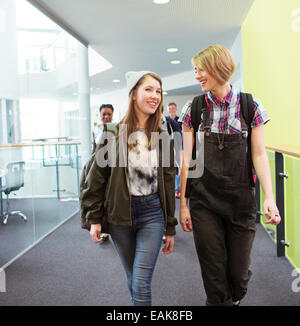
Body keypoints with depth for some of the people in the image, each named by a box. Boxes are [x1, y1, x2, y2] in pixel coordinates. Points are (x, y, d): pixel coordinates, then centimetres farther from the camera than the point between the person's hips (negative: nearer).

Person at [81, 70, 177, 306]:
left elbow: (168, 183, 6)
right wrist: (94, 218, -3)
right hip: (119, 214, 0)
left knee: (141, 284, -6)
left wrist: (170, 229, 7)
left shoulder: (162, 137, 2)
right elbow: (97, 176, 0)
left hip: (152, 212, 0)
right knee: (132, 278, 14)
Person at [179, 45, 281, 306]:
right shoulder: (193, 108, 1)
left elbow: (259, 155, -1)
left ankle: (234, 300, 40)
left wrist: (269, 198, -11)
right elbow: (187, 158, 0)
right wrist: (183, 204, -2)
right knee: (214, 272, 5)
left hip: (240, 199, 0)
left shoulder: (250, 106, -1)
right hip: (203, 201, 0)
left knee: (239, 272, 9)